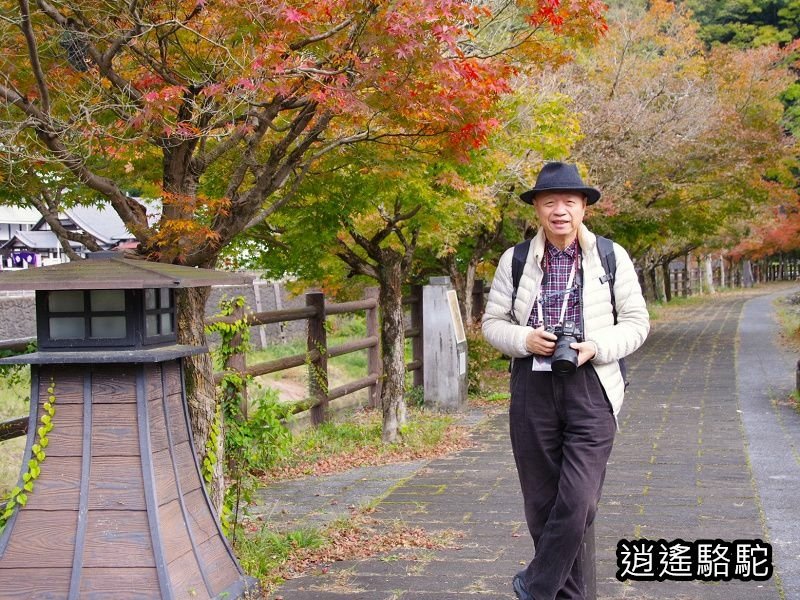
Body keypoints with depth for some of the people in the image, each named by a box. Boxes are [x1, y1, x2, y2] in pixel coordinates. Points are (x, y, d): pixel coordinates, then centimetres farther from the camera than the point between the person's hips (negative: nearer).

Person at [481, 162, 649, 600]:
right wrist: (525, 339, -11)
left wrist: (595, 348, -12)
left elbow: (637, 321, 6)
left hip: (591, 389, -2)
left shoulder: (612, 256, 2)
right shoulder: (515, 260, 6)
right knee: (542, 504, 7)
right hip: (533, 389, 2)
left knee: (577, 502, -12)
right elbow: (493, 322, 10)